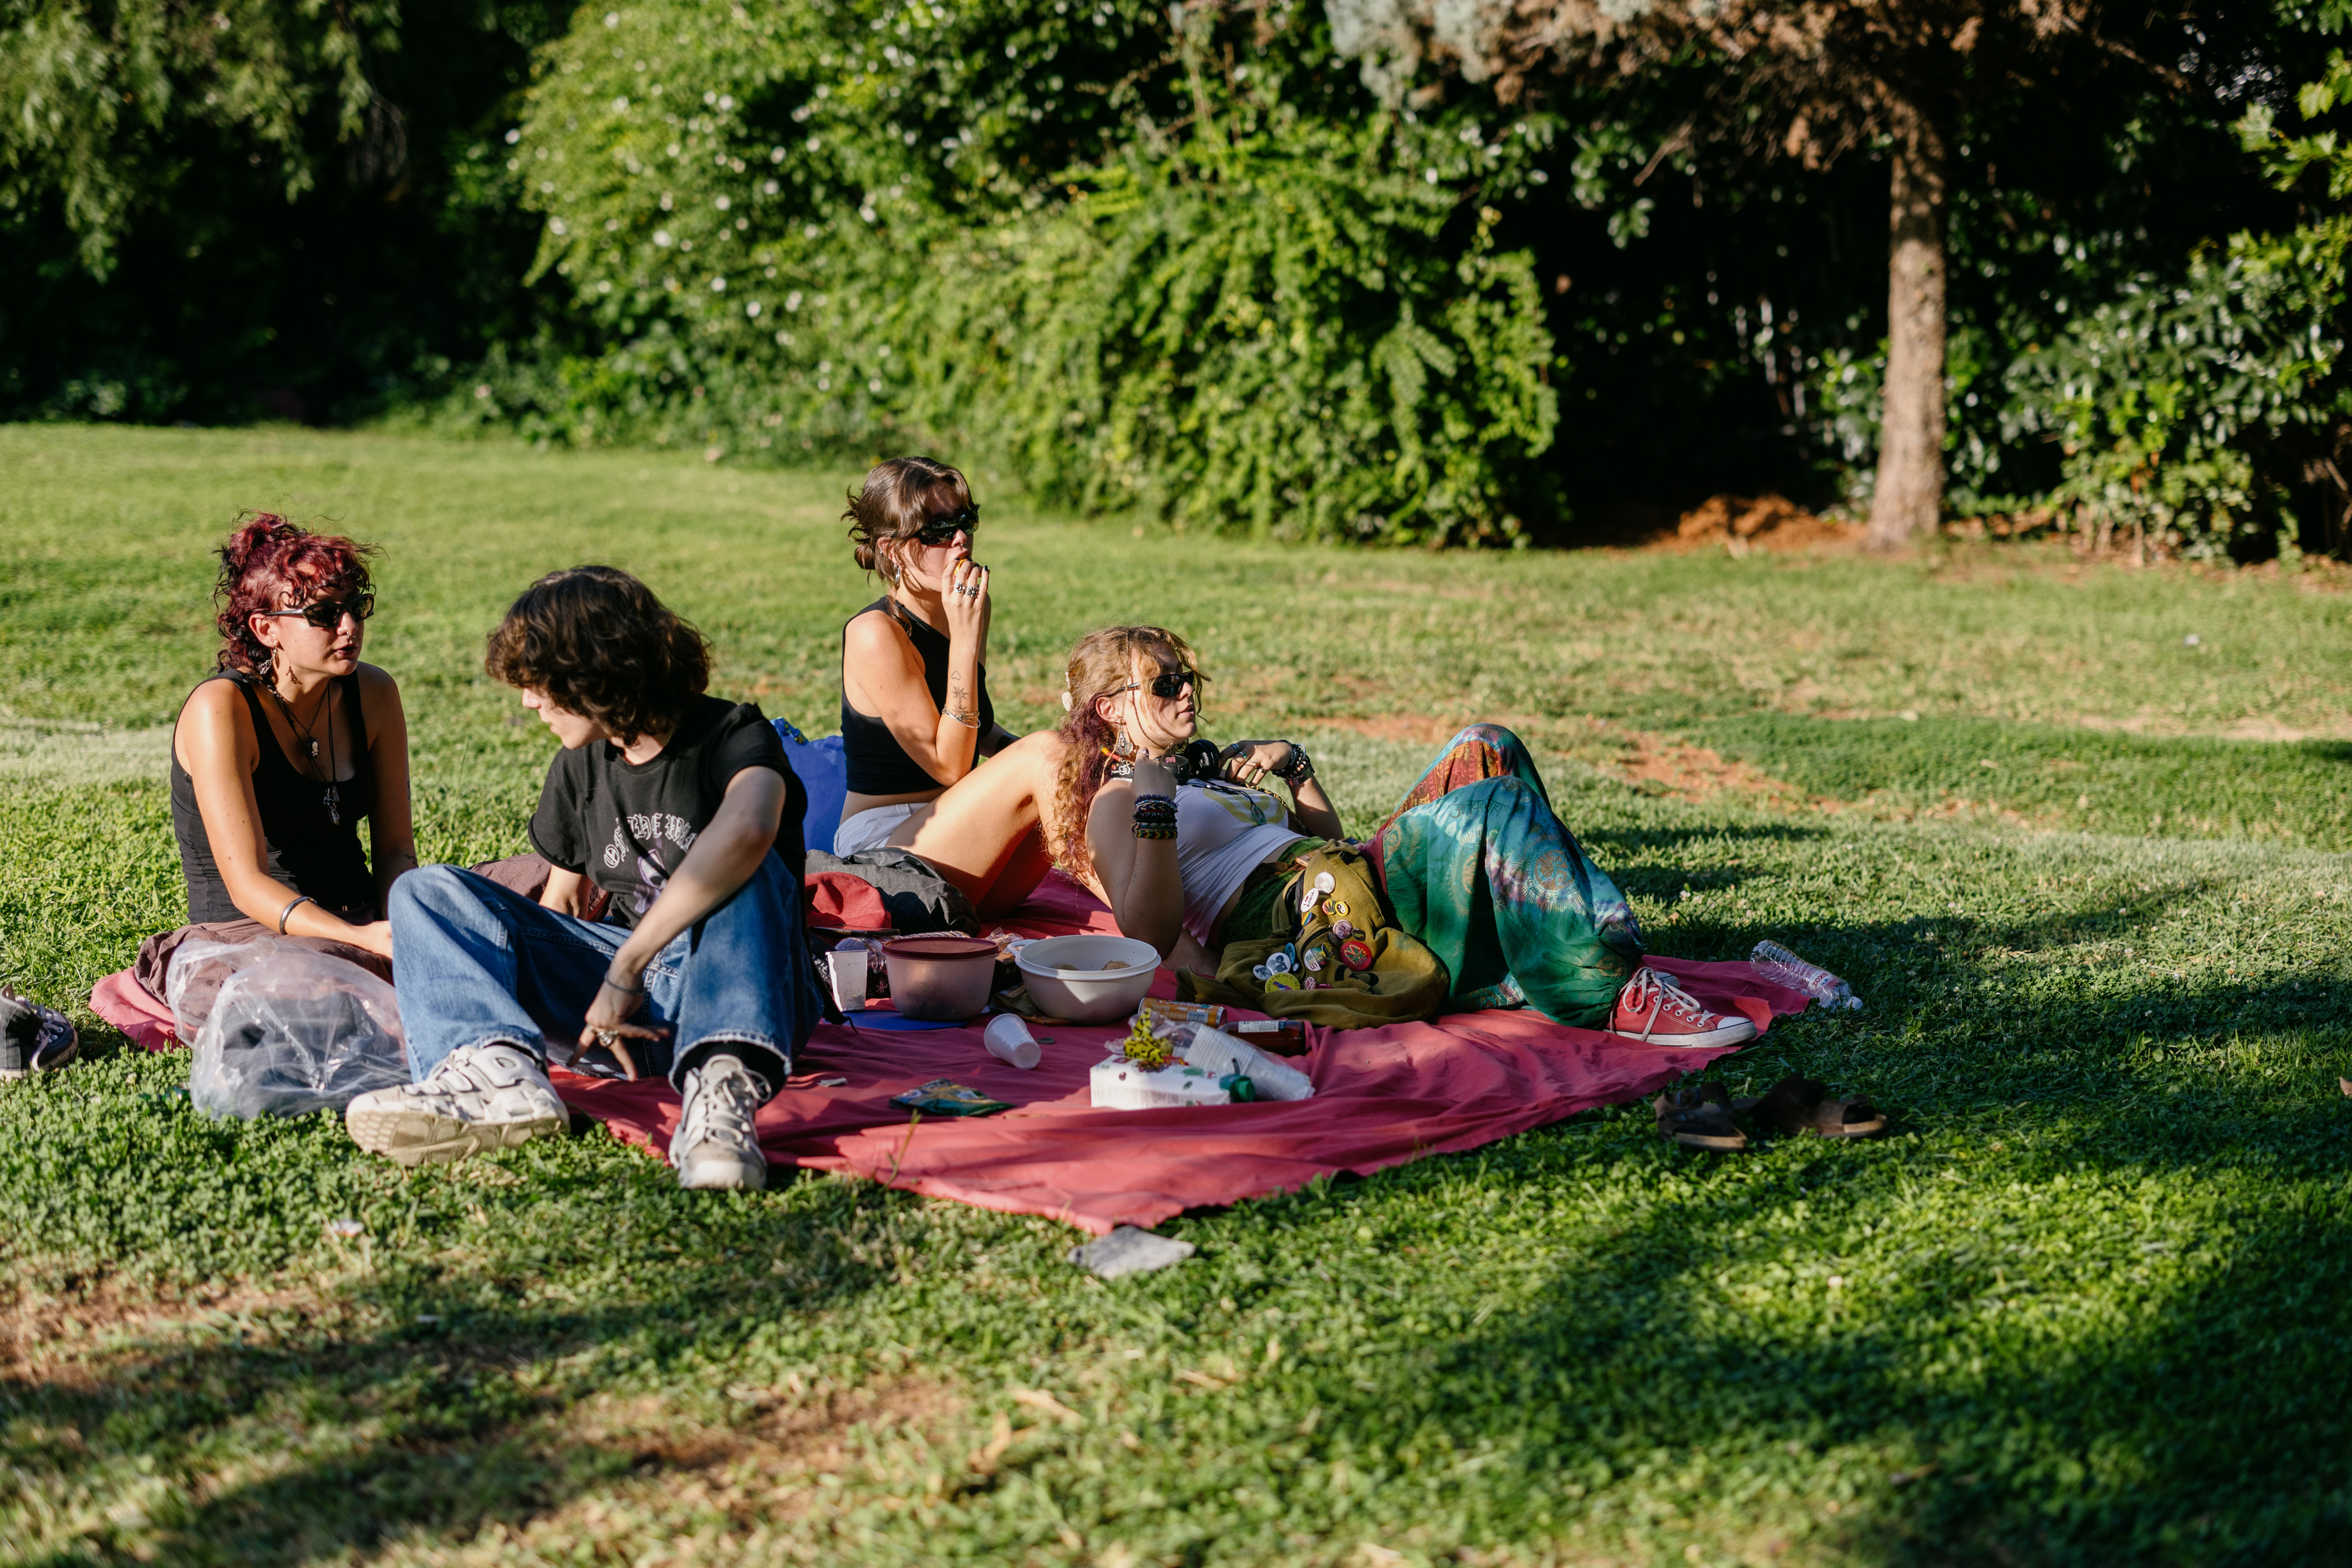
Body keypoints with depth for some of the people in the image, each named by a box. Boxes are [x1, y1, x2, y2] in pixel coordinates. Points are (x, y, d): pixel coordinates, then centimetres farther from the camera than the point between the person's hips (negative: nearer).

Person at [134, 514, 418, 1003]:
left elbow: (396, 848, 6)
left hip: (360, 922, 6)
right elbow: (248, 885, -21)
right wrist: (364, 940, -36)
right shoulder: (220, 708, -16)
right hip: (244, 934, -6)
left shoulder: (374, 694, 3)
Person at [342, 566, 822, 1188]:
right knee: (428, 891, -6)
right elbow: (563, 901, 27)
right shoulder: (579, 768, 13)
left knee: (749, 873, -36)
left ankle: (722, 1085, -58)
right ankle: (497, 1070, -38)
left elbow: (746, 831, -35)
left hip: (737, 992, -6)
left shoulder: (732, 737, -11)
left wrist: (626, 969, -34)